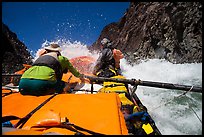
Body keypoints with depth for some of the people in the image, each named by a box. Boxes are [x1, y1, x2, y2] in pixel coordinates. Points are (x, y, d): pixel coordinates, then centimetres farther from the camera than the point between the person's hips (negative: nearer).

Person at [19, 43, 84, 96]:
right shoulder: (62, 58, 24)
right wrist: (80, 76, 62)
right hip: (42, 82, -5)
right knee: (66, 86, 15)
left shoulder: (41, 57, 34)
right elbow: (72, 69, 42)